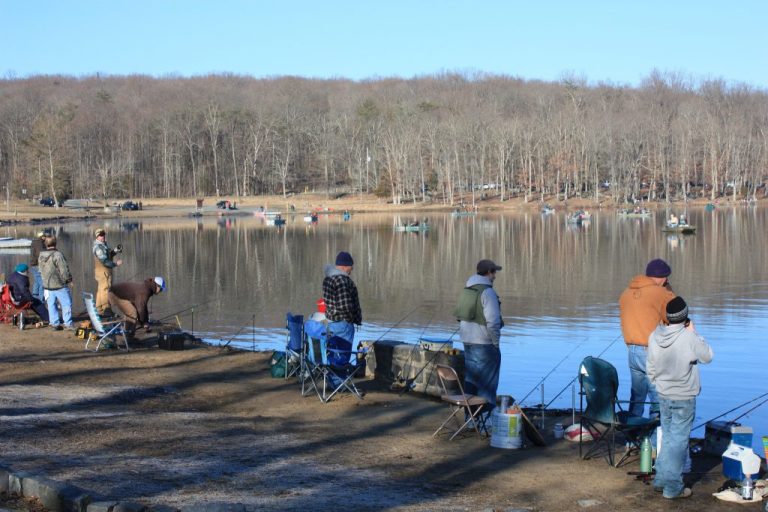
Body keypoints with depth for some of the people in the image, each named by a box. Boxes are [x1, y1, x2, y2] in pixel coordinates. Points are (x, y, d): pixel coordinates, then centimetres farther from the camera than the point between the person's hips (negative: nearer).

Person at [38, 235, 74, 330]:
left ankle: (55, 323, 13)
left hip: (47, 285, 7)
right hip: (59, 285, -6)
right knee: (66, 304, 1)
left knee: (51, 305, 11)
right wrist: (69, 280, -2)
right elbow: (64, 270, -16)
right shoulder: (57, 255, -18)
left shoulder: (41, 256, 4)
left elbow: (41, 270, 14)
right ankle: (68, 323, -1)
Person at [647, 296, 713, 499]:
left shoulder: (654, 336, -4)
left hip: (663, 396, 5)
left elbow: (651, 368, 5)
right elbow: (707, 356, -5)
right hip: (684, 399, -5)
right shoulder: (689, 338, -21)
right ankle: (673, 487, 5)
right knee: (679, 440, 2)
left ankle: (661, 479, 26)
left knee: (666, 437, 20)